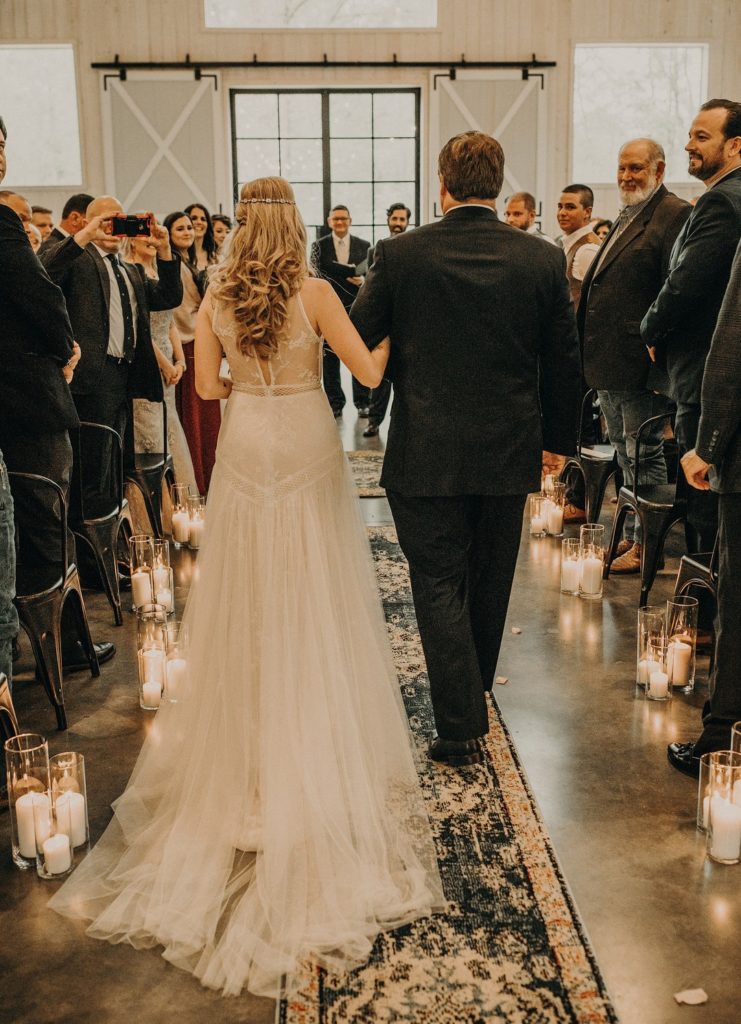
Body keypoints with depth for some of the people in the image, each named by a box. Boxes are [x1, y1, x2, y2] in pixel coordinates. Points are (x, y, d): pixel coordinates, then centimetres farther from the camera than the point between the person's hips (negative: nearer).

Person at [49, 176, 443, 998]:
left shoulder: (216, 297, -2)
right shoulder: (312, 291, -11)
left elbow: (206, 386, 1)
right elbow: (369, 371, -11)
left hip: (245, 454, 3)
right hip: (306, 453, -3)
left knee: (248, 603, 15)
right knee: (312, 606, 9)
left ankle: (248, 745, 27)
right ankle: (319, 745, 18)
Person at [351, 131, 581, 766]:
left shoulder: (400, 254, -8)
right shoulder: (544, 260, -3)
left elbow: (355, 341, -1)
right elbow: (565, 363, 3)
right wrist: (558, 439, 15)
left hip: (426, 453, -2)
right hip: (509, 452, 3)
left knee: (439, 585, 7)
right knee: (488, 584, 18)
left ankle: (460, 727, 5)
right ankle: (476, 701, 38)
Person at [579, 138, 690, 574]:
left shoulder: (676, 215, -12)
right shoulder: (627, 217, 18)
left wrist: (660, 357, -21)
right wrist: (590, 352, 17)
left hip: (638, 364, -10)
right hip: (607, 360, 10)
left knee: (644, 456, 0)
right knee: (625, 454, 17)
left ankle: (646, 544, 11)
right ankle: (633, 534, 30)